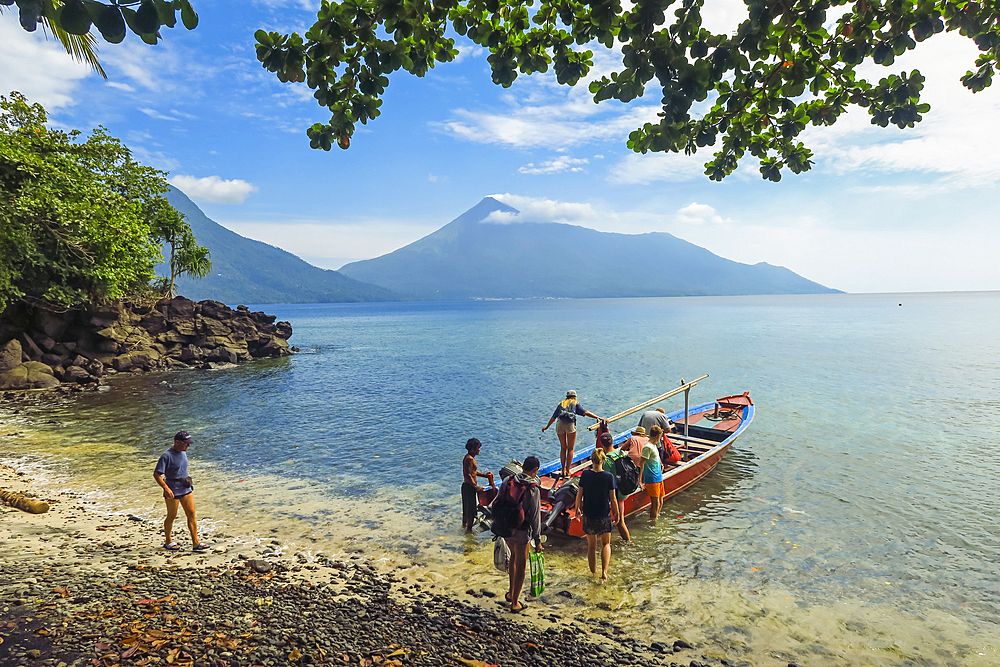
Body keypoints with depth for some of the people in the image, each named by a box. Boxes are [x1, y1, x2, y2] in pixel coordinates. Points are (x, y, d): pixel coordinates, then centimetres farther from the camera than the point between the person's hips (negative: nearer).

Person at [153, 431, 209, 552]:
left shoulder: (183, 452, 8)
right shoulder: (167, 456, -16)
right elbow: (156, 474, -18)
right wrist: (166, 488, -26)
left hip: (186, 489, 7)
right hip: (172, 491, -7)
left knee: (191, 514, 3)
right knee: (171, 516, 8)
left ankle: (196, 543, 7)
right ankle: (168, 542, 30)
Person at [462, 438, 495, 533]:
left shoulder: (470, 458, 13)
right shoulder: (469, 459, -20)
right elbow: (468, 475, -26)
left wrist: (484, 475, 18)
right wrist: (475, 486, -31)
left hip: (467, 486, 11)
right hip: (469, 486, -11)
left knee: (466, 507, 22)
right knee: (471, 508, -2)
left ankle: (464, 525, 35)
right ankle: (469, 529, 6)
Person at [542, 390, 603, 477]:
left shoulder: (561, 403, 27)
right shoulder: (575, 403, 17)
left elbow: (553, 417, 31)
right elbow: (585, 412, 3)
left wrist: (547, 427, 43)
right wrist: (598, 417, 1)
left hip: (559, 424, 3)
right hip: (570, 424, -3)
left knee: (563, 448, 15)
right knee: (570, 449, 7)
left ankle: (563, 470, 16)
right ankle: (567, 471, 6)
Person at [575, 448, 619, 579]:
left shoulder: (585, 475, -11)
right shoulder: (609, 477, -13)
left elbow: (579, 494, -3)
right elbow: (613, 499, -8)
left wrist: (578, 508, 14)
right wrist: (616, 514, 7)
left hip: (588, 515, 1)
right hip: (604, 515, -1)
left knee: (591, 545, 17)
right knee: (606, 544, 18)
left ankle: (593, 572, 28)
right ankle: (604, 571, 4)